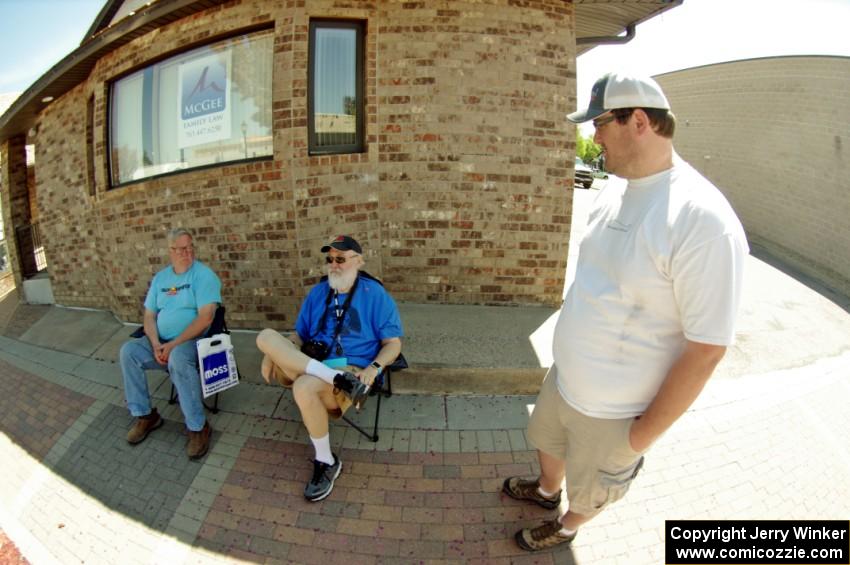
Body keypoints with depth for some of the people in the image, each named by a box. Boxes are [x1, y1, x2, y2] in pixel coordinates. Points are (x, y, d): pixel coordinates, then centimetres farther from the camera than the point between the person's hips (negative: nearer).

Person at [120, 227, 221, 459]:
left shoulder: (203, 274, -10)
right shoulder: (160, 278, 11)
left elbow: (205, 318, -20)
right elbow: (149, 316, 10)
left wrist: (174, 344, -22)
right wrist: (156, 344, -10)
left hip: (193, 341, -7)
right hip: (161, 342, 7)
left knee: (178, 357, -37)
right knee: (128, 351, -14)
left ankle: (198, 427, -25)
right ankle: (145, 415, 1)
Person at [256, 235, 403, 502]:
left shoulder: (375, 294, -1)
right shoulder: (318, 292, 13)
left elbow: (393, 344, -2)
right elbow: (299, 336, 17)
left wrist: (373, 368, -22)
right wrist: (275, 356, -3)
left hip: (352, 368, -5)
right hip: (305, 364, 5)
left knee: (304, 387, -36)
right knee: (266, 337, -18)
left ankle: (326, 462, -12)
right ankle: (338, 379, -29)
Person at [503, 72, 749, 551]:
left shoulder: (702, 219, -28)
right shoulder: (616, 189, -3)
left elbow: (706, 348, -24)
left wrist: (645, 434, -15)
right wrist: (571, 346, 13)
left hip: (614, 409, -6)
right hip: (564, 376, 7)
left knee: (591, 489, 22)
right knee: (547, 441, 31)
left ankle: (566, 527, 54)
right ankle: (547, 490, 62)